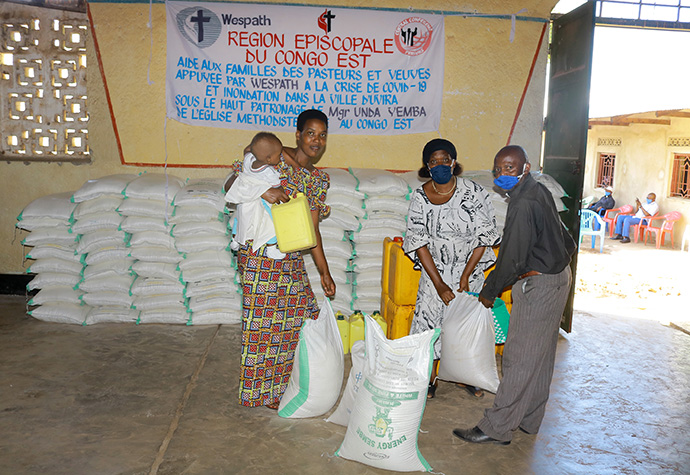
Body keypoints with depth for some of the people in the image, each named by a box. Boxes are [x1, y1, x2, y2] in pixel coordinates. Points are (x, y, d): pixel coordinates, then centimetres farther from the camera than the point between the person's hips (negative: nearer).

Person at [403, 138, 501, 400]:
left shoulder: (473, 192, -13)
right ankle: (431, 378, 20)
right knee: (430, 317, 1)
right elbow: (418, 241, -10)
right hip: (435, 270, 1)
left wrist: (465, 276, -15)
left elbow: (484, 236, -11)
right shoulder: (420, 197, -10)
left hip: (470, 269, 0)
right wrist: (439, 283, -15)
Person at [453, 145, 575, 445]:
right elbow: (564, 238, 19)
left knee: (519, 358, -4)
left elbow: (513, 259, -21)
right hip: (557, 277, 11)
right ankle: (528, 420, 30)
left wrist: (489, 292, -9)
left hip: (539, 285, -11)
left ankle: (497, 428, 6)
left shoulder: (523, 204, -23)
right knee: (539, 355, 17)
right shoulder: (539, 191, 9)